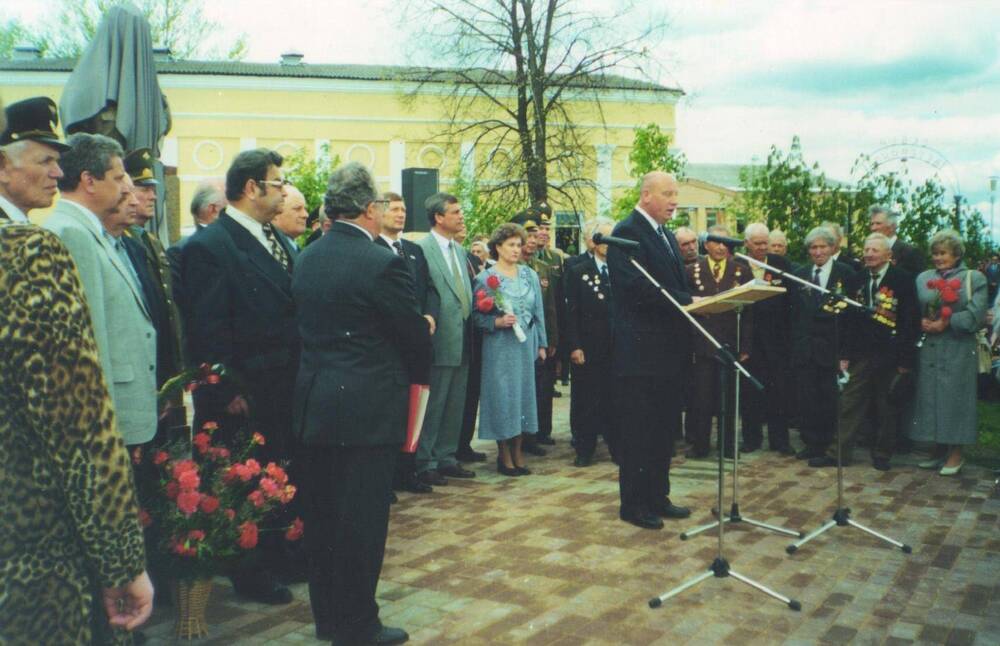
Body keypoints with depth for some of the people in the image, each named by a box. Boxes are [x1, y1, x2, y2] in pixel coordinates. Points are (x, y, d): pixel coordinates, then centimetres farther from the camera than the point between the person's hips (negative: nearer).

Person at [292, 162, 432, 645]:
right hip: (367, 408, -8)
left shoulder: (306, 259, 6)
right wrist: (419, 374, 9)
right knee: (362, 518, 2)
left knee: (322, 512, 16)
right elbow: (415, 333, -10)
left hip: (314, 402, 8)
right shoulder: (382, 263, -16)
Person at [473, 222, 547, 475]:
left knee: (524, 392, 6)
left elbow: (538, 312, 12)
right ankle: (504, 455, 9)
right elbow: (477, 316, -4)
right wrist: (498, 322, -20)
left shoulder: (530, 275, 9)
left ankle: (518, 452, 16)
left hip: (527, 345, 4)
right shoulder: (485, 278, -3)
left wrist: (541, 344, 9)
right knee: (502, 396, -2)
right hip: (500, 347, -4)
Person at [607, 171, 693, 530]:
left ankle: (657, 497, 25)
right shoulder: (627, 232, -11)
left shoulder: (667, 237, 19)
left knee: (664, 429, 14)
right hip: (640, 351, -9)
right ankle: (634, 504, 10)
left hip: (669, 349, 9)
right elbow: (637, 288, -22)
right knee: (638, 431, 0)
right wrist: (688, 301, -22)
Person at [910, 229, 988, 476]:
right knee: (930, 397, 6)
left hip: (958, 350, -4)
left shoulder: (974, 278, 1)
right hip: (928, 349, 4)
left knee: (954, 397, -2)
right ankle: (939, 452, 17)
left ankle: (956, 455, 8)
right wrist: (922, 322, -11)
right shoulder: (923, 278, 13)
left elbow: (976, 315, -9)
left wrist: (946, 323, -17)